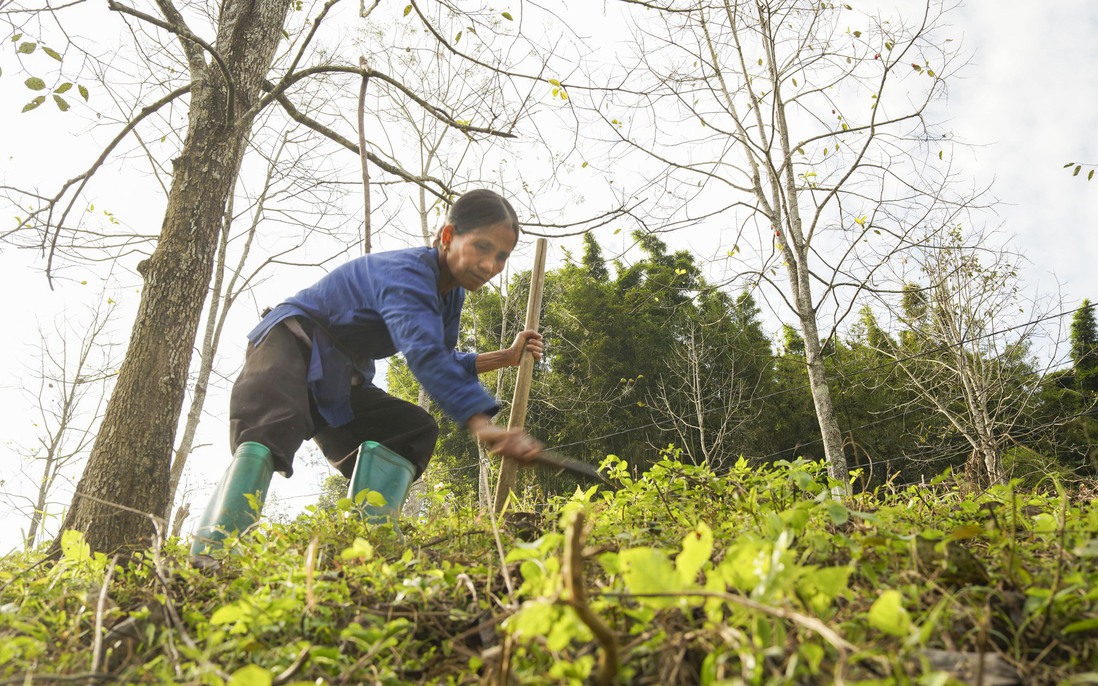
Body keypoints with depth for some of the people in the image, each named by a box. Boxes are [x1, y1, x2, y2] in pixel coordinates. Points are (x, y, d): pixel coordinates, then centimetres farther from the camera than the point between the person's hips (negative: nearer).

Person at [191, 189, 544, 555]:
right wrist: (483, 426, -54)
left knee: (413, 429, -6)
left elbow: (443, 362, 18)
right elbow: (424, 354, -43)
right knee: (271, 430, -35)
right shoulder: (407, 272, -25)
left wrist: (507, 356, 9)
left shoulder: (451, 294, 5)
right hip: (291, 343, -9)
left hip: (335, 385, 9)